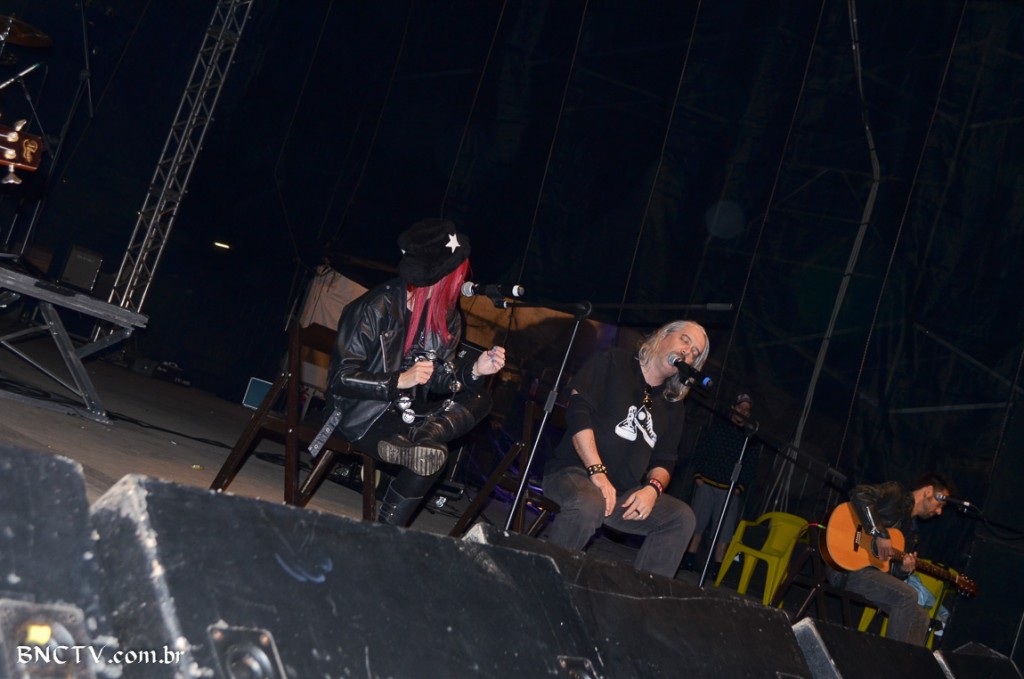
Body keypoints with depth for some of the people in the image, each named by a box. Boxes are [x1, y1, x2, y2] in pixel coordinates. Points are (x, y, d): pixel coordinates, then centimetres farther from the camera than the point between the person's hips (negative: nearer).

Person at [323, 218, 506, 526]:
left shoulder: (447, 316, 1)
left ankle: (408, 443, -26)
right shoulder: (377, 307, -17)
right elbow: (340, 379, -18)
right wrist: (401, 380, -27)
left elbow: (438, 380, 5)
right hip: (361, 414, -7)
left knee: (480, 399, -12)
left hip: (406, 413, 7)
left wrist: (475, 370, -14)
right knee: (432, 453, -30)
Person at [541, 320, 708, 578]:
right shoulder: (614, 362, 2)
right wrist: (597, 471, -20)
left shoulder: (673, 405, 17)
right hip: (573, 471, -6)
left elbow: (664, 460, 14)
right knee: (589, 504, -39)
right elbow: (578, 409, -10)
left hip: (625, 493, 6)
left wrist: (653, 488, -12)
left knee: (682, 517, -17)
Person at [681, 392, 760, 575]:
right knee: (698, 523, 2)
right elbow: (700, 452, 7)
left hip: (730, 490, 0)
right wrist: (697, 475, -2)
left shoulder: (752, 436, 8)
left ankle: (717, 567, -1)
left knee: (725, 530, -4)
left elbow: (752, 466, 5)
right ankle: (690, 559, 9)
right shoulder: (718, 426, 8)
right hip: (706, 484, 0)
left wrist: (741, 487, -5)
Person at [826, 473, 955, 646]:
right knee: (908, 596, -25)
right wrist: (880, 534, -23)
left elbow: (892, 572, 20)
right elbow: (860, 494, -21)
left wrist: (904, 570, -4)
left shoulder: (912, 531, 23)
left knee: (920, 616, -1)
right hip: (849, 566, -9)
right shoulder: (897, 494, 0)